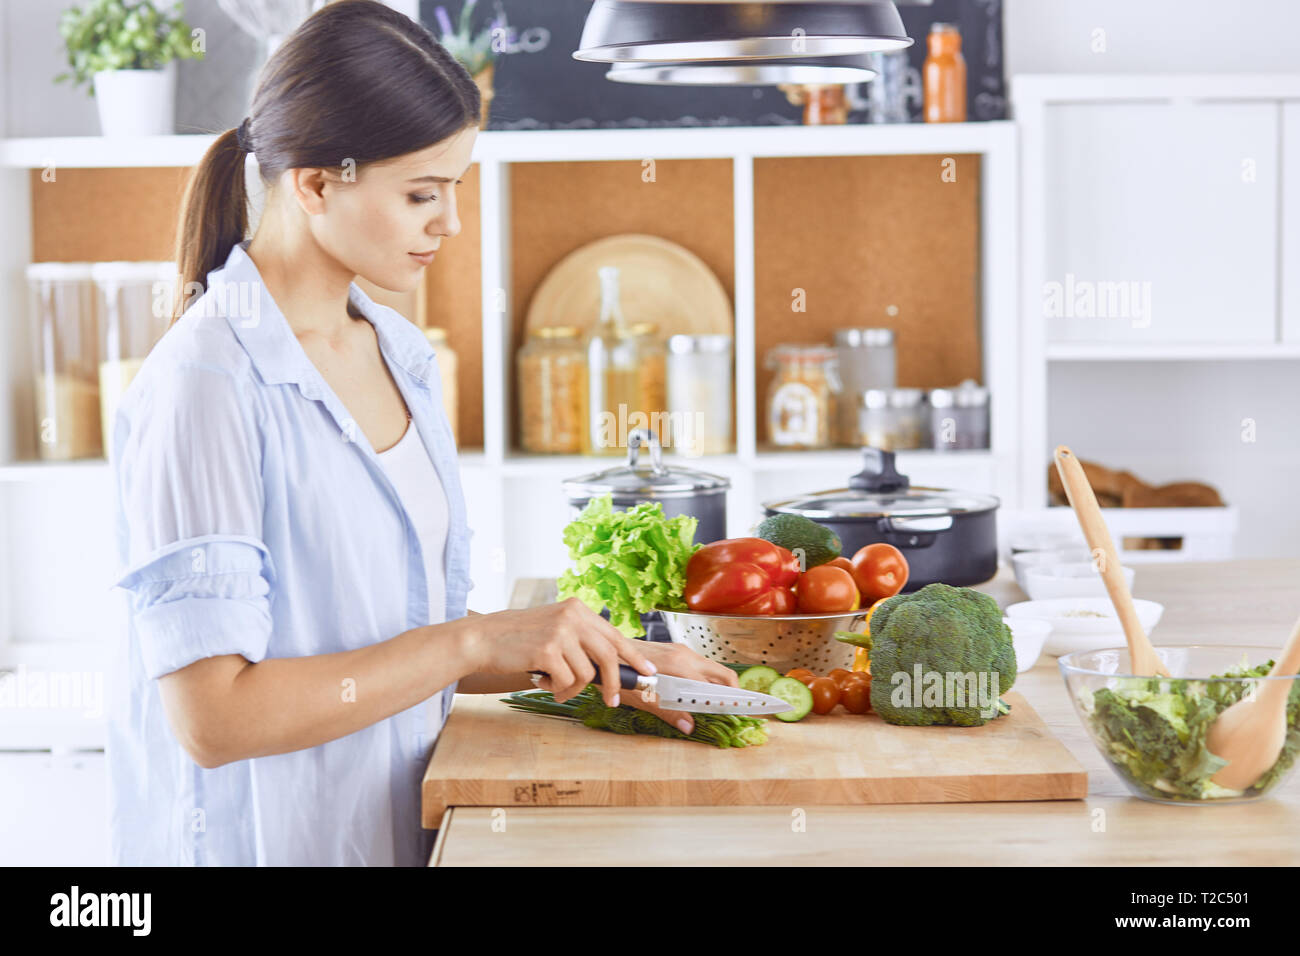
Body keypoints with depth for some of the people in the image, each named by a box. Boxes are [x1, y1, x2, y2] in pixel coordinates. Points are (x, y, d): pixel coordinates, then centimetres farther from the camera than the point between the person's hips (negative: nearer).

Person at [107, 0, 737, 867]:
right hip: (264, 836, -7)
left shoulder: (402, 356, 5)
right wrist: (478, 640, -22)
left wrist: (595, 661, -2)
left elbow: (405, 635, 10)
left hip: (405, 827, 7)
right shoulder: (207, 387, -19)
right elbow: (212, 714, -23)